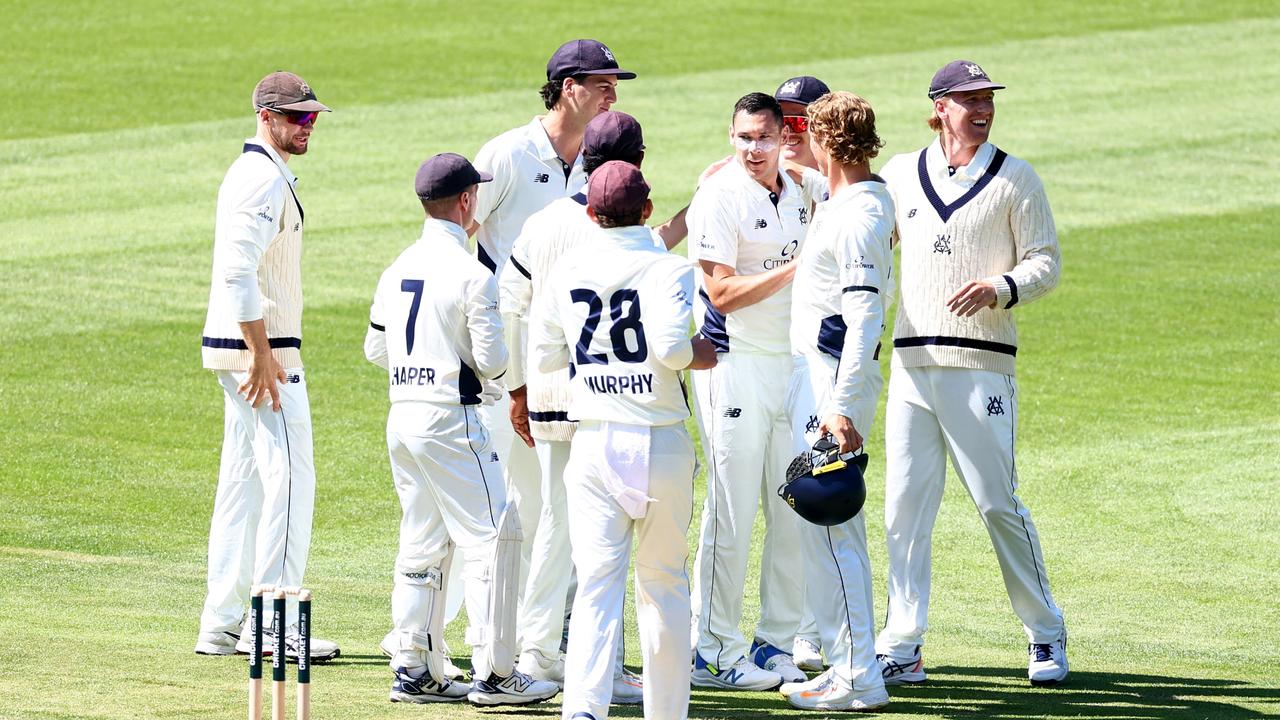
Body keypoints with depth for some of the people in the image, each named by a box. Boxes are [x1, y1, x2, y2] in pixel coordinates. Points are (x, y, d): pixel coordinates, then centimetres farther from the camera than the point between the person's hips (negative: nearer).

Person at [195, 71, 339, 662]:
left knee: (243, 481, 11)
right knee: (289, 478, -9)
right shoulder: (265, 179, -15)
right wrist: (262, 355, -25)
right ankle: (276, 625, -9)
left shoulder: (252, 172, 18)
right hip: (261, 349, -11)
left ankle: (223, 625, 13)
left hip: (246, 352, 11)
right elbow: (238, 270, -25)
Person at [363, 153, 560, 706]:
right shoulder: (471, 274, -13)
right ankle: (493, 673, -8)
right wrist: (505, 353, 8)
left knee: (422, 544, 13)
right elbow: (492, 360, -14)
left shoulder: (398, 269, 9)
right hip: (450, 421, -8)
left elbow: (376, 349, 16)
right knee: (490, 535, -4)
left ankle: (415, 670, 14)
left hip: (402, 416, 8)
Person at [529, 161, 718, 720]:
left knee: (596, 580, -5)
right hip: (659, 443, -2)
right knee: (663, 581, 12)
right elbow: (669, 345, -22)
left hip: (592, 442, 2)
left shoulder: (568, 270, 5)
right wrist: (700, 354, -2)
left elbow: (542, 356, 11)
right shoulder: (667, 268, -7)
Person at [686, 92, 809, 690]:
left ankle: (777, 645, 13)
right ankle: (715, 652, -1)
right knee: (732, 512, -6)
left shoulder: (799, 198, 13)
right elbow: (723, 292, -14)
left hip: (791, 363, 7)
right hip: (734, 365, -7)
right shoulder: (718, 198, -8)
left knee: (796, 513, 6)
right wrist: (795, 269, -17)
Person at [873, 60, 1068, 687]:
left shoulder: (1015, 178, 2)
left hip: (981, 366, -4)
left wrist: (999, 287, -19)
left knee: (998, 503, -3)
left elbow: (1045, 263, -1)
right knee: (904, 507, 1)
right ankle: (901, 648, 4)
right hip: (911, 365, 4)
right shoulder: (900, 174, 12)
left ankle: (1045, 635, 9)